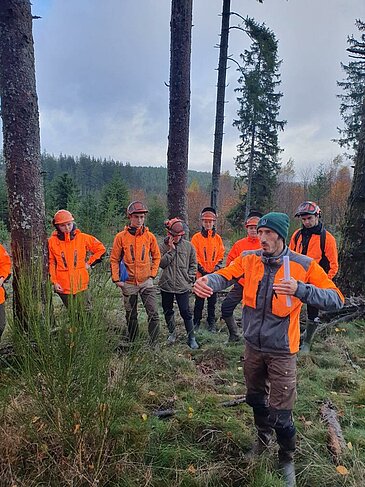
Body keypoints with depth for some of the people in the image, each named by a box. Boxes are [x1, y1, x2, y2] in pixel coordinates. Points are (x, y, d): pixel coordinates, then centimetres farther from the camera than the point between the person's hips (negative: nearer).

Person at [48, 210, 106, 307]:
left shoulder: (83, 238, -1)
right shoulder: (52, 241, -1)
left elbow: (101, 249, 9)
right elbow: (50, 263, 4)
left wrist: (89, 263, 4)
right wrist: (54, 282, -3)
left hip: (81, 284, 0)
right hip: (62, 286, 0)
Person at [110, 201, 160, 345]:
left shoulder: (150, 236, -1)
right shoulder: (121, 237, -5)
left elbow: (156, 256, 11)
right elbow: (114, 259, 1)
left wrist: (153, 274, 3)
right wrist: (116, 279, -4)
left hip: (146, 282, 0)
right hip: (128, 283, 0)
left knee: (153, 314, -7)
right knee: (131, 316, 13)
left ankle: (153, 344, 5)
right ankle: (132, 342, 30)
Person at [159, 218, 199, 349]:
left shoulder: (188, 246, 0)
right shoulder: (163, 246, 0)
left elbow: (193, 264, 6)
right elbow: (161, 263, -10)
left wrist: (190, 279, -1)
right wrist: (171, 250, -14)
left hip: (183, 285, -2)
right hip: (166, 284, 2)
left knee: (186, 311, -2)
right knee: (168, 311, 14)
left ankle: (191, 337, 11)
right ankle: (172, 332, 34)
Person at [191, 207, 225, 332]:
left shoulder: (218, 238, 8)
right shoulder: (196, 237, -2)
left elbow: (220, 255, 9)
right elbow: (194, 256, -5)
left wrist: (216, 268, -5)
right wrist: (202, 270, -12)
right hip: (201, 274, -3)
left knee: (212, 300, 11)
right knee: (199, 300, 4)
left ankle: (211, 323, 21)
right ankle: (196, 322, 16)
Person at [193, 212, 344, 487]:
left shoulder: (303, 266, -15)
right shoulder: (249, 259, -7)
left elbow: (336, 299, -19)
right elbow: (225, 275, -19)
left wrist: (300, 289, -35)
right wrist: (208, 281, -42)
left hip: (281, 351, -3)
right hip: (253, 346, 4)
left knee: (281, 412, 6)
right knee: (256, 398, 24)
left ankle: (287, 459, 37)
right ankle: (264, 437, 54)